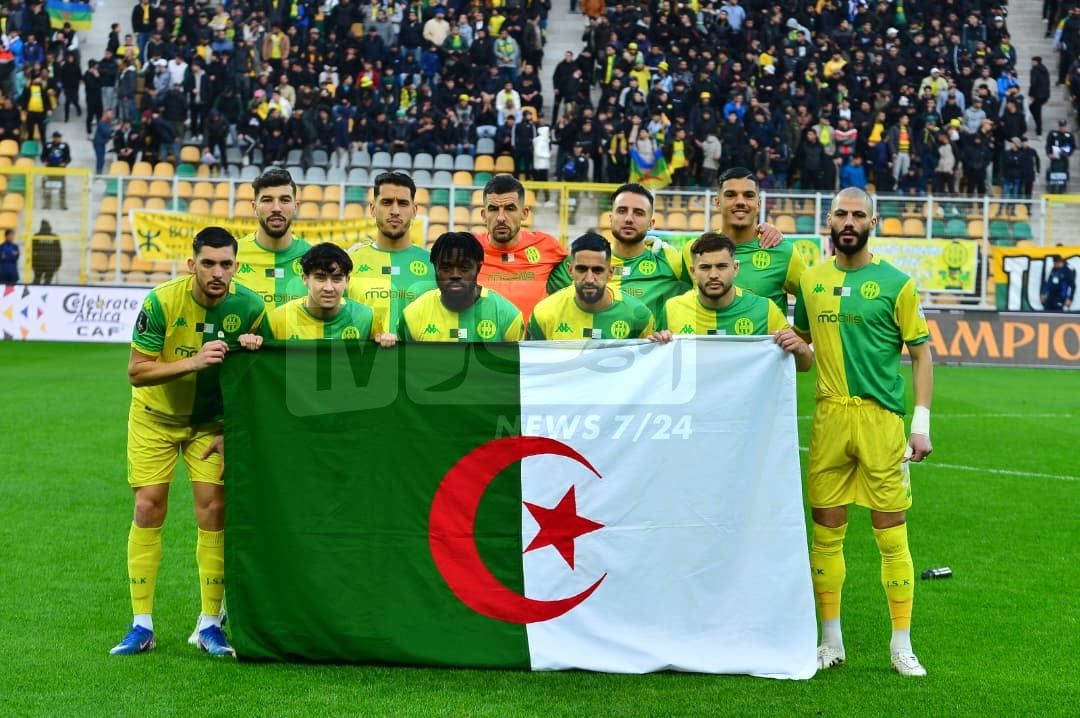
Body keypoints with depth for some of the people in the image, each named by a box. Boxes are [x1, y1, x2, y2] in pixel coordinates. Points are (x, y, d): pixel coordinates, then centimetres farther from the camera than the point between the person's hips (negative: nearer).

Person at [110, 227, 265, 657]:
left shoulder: (250, 306, -17)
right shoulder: (162, 301, -22)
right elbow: (136, 371, -22)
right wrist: (193, 362, -35)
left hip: (212, 420, 1)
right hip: (155, 415, -1)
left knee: (214, 509, -8)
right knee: (148, 508, -5)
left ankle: (209, 625, 2)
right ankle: (142, 626, 3)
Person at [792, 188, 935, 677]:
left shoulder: (895, 283, -1)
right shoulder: (811, 279, 9)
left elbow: (921, 353, 0)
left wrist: (922, 422, -7)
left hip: (882, 418, -3)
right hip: (829, 417, 3)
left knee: (892, 534, 0)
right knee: (826, 531, 7)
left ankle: (901, 646, 9)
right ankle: (831, 641, 18)